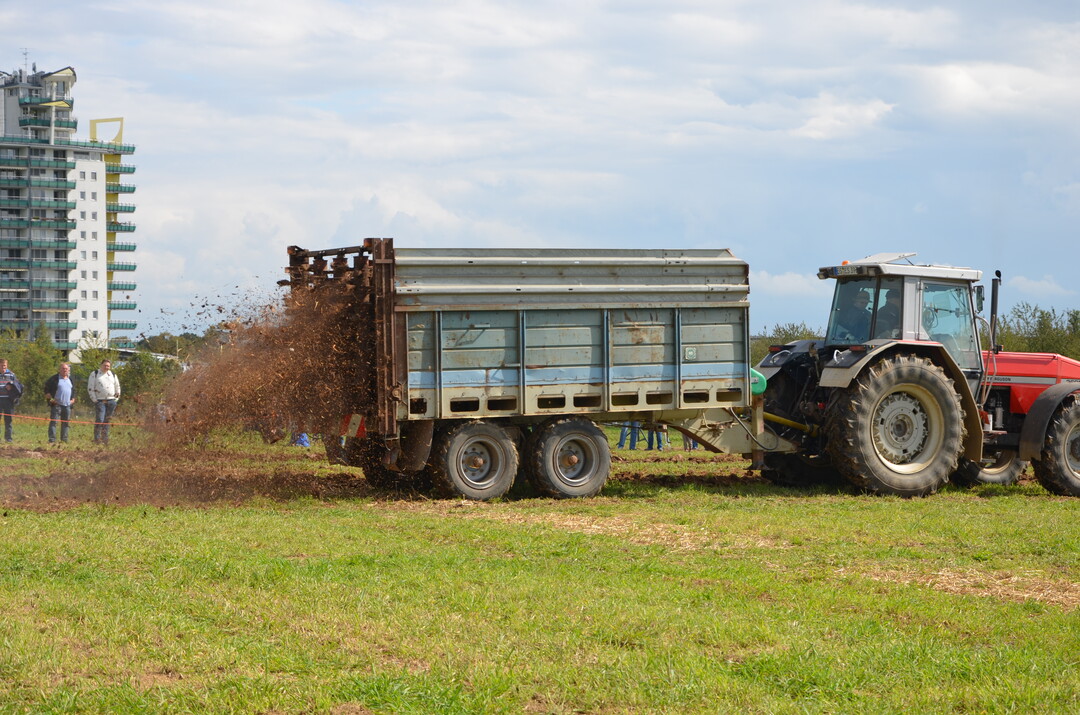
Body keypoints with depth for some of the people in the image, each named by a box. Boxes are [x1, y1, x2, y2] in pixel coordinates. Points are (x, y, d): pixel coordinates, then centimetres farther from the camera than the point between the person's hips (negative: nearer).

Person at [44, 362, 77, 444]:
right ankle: (52, 440, -9)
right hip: (56, 405, -5)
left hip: (67, 405, 5)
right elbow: (46, 389, -2)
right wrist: (50, 398, -9)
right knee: (53, 422, -8)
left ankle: (64, 440, 15)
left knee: (66, 423, 8)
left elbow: (73, 390, 28)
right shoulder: (54, 379, -2)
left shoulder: (70, 379, 17)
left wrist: (73, 399, 15)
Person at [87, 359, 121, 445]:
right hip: (100, 401, -4)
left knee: (107, 421, 6)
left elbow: (117, 387, 22)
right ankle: (97, 438, -5)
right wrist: (94, 399, -6)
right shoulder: (94, 374, 3)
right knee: (99, 420, -11)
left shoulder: (113, 375, 15)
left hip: (111, 401, 4)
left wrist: (116, 398, 13)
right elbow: (90, 388, 0)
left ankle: (105, 438, 12)